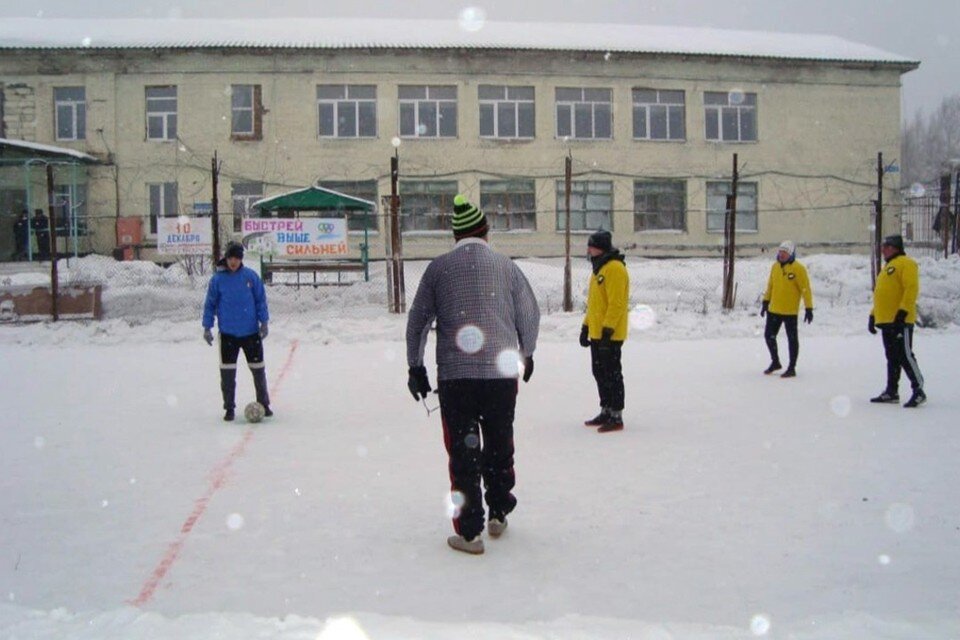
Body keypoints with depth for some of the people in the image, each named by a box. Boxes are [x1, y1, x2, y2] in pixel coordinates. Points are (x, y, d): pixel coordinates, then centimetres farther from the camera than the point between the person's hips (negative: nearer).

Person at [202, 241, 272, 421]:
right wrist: (207, 327, 0)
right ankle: (229, 408, 16)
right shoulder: (217, 279, -2)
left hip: (251, 332, 0)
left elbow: (261, 300, 4)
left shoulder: (251, 276, -1)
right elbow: (210, 304, 5)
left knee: (258, 369, 6)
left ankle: (264, 404, 20)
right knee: (227, 372, 3)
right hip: (227, 333, 0)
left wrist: (264, 322, -3)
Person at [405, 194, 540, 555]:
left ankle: (468, 532, 8)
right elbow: (529, 315, 10)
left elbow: (418, 319, 3)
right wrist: (526, 354, 26)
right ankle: (498, 514, 30)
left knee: (463, 451, 5)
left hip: (454, 376, -1)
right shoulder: (506, 266, 3)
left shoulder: (439, 268, 1)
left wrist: (415, 366, 13)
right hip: (501, 372, 1)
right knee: (499, 445, 18)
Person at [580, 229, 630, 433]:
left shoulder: (615, 268, -14)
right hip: (596, 334, 10)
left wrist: (607, 331, -23)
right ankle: (606, 412, 24)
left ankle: (616, 417, 2)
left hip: (609, 335, -10)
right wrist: (586, 327, 20)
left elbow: (616, 303, -21)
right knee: (600, 373, 14)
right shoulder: (599, 268, 18)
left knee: (612, 374, -4)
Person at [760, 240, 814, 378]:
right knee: (769, 336, 11)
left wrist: (809, 308, -15)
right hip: (773, 310, 7)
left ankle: (792, 368, 12)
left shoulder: (798, 269, -12)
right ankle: (775, 362, 29)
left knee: (792, 339, 3)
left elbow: (806, 289, -12)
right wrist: (766, 301, 17)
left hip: (790, 311, -6)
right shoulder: (775, 266, 8)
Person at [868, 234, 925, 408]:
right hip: (886, 321, 9)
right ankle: (891, 392, 16)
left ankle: (918, 391, -4)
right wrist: (873, 316, 21)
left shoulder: (906, 263, -7)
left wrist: (903, 312, -24)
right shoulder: (887, 267, 23)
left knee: (905, 355, -10)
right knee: (892, 358, 12)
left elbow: (912, 289, -18)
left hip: (900, 321, -9)